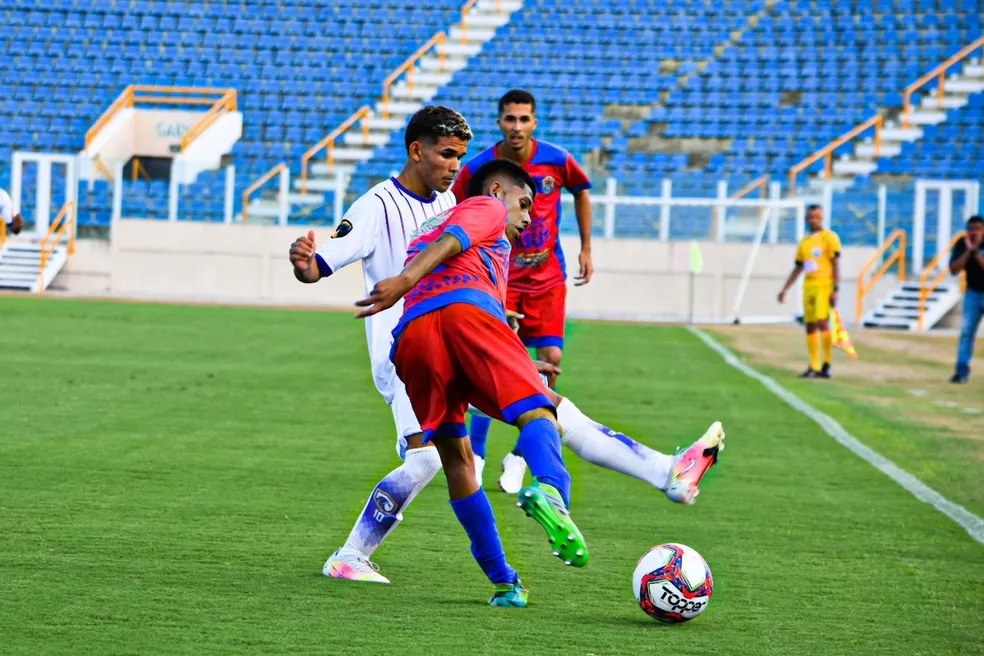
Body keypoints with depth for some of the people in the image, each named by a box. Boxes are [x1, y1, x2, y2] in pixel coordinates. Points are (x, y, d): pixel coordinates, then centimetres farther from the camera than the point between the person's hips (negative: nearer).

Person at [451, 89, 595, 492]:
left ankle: (520, 455, 7)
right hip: (499, 277, -1)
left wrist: (586, 249, 12)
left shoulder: (557, 160, -8)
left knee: (551, 359, -8)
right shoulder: (477, 168, -11)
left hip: (547, 277, 1)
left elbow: (582, 191, 12)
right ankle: (475, 455, 7)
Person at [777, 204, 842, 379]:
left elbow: (836, 265, -7)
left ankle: (827, 365, -11)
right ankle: (814, 367, 8)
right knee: (810, 326, 4)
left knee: (822, 322, -17)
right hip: (808, 286, 6)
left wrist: (835, 290, -14)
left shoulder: (829, 237, -2)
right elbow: (797, 268, 23)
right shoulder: (804, 242, 17)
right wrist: (784, 290, 20)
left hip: (824, 286, -6)